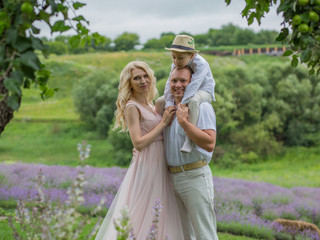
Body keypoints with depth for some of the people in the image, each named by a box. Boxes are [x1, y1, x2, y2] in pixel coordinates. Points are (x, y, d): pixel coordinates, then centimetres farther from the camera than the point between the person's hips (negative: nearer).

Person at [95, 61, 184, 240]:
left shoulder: (150, 105, 14)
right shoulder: (132, 107, -11)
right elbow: (138, 143, -19)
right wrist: (163, 122, -15)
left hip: (159, 166, 9)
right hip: (146, 166, -9)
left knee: (159, 220, 12)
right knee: (142, 218, -5)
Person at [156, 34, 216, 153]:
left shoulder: (200, 64, -29)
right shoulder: (175, 65, -8)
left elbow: (193, 86, -37)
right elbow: (170, 85, -11)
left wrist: (181, 105, -41)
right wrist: (169, 104, -25)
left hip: (203, 91, -7)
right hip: (184, 91, 7)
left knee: (193, 100, -43)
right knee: (159, 102, -1)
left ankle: (189, 139, -46)